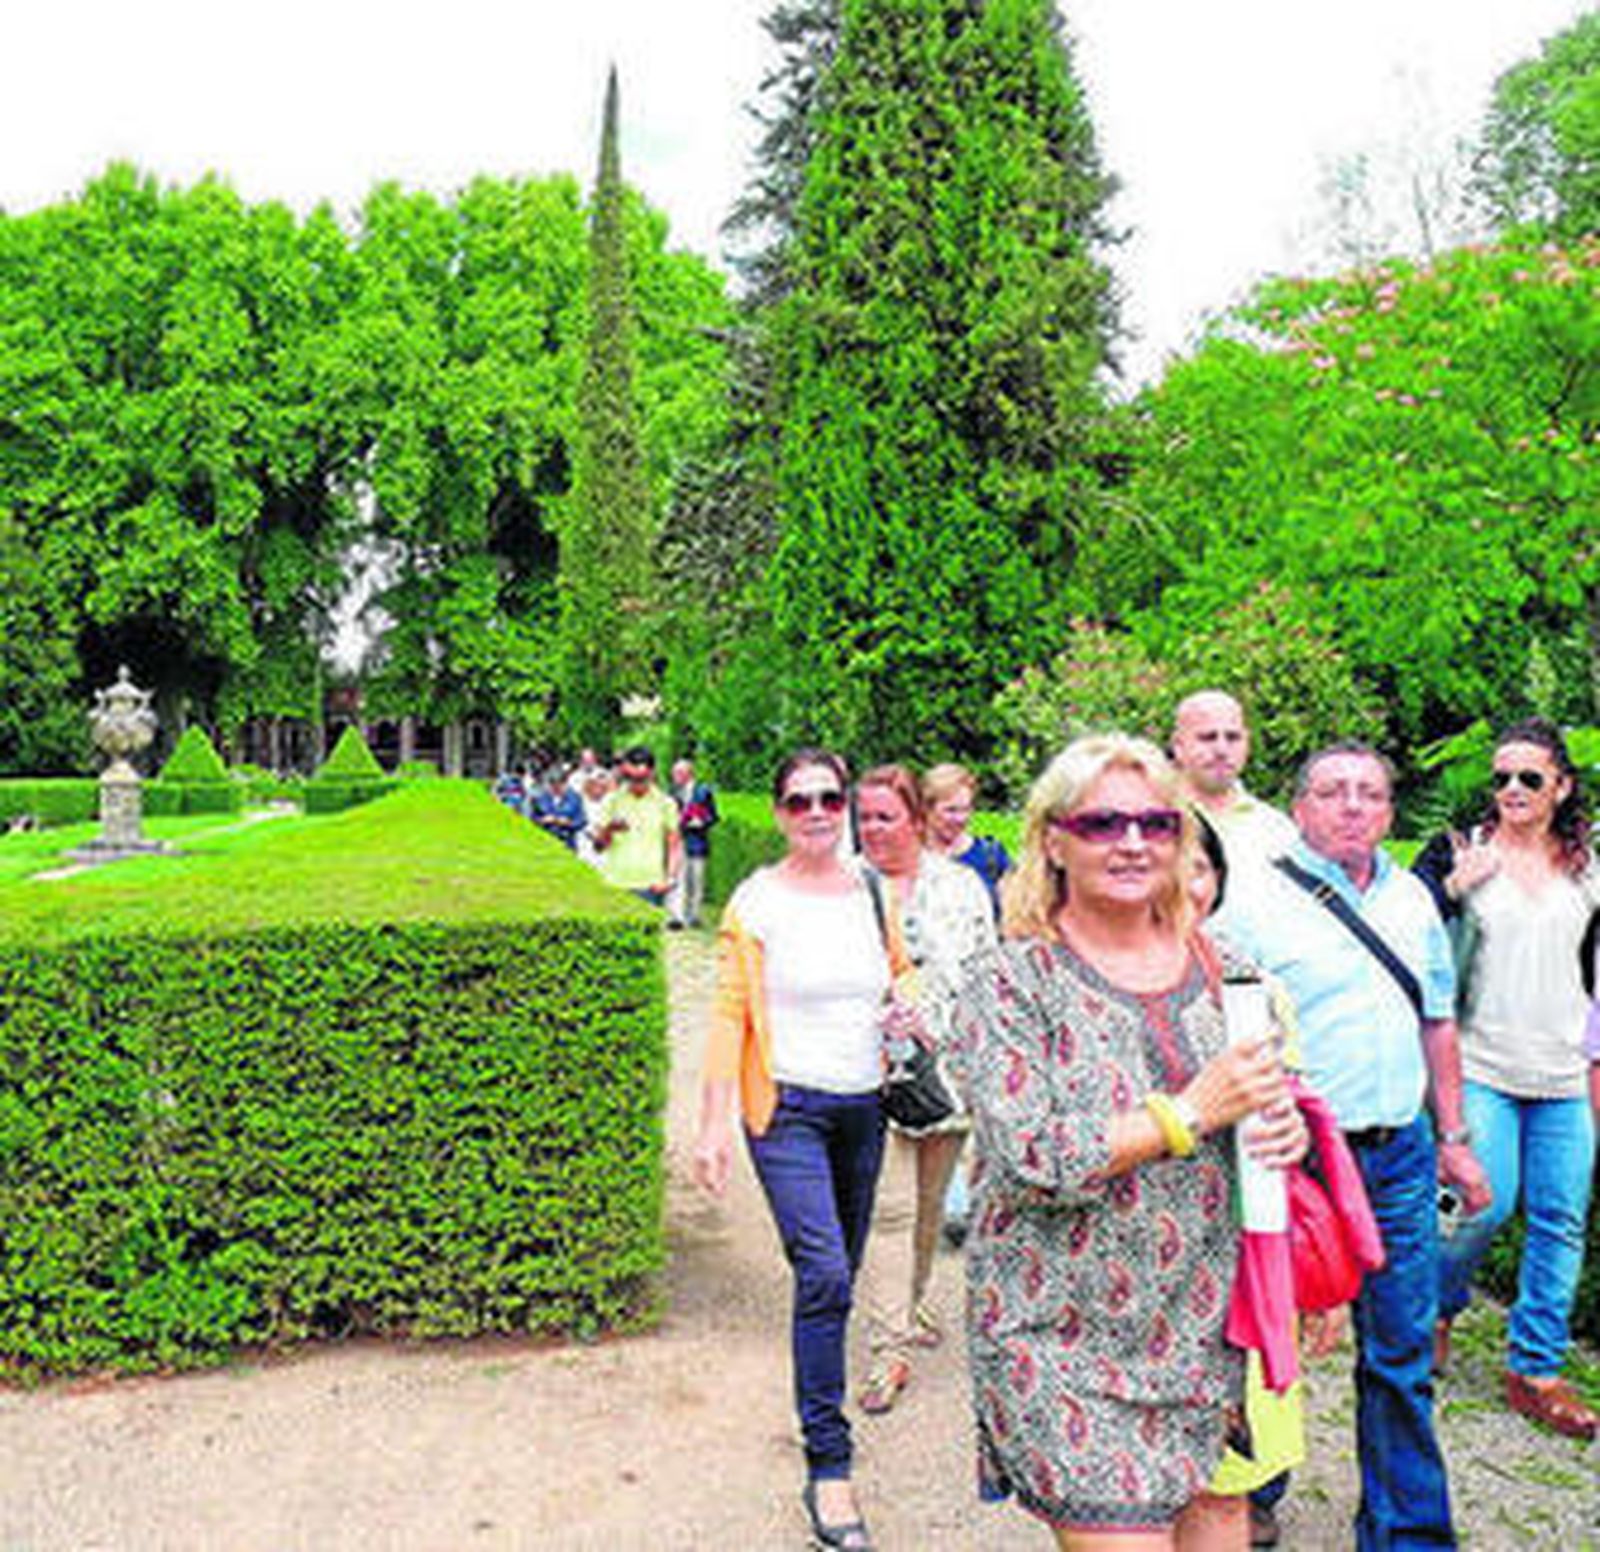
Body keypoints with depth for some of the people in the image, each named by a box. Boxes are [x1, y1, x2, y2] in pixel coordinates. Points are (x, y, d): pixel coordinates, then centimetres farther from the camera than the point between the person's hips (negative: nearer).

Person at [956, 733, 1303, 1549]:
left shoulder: (1213, 965, 6)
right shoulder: (1011, 982, -10)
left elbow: (1265, 1092, 20)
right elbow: (1030, 1159, -19)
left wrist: (1285, 1124, -3)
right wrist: (1194, 1111, -18)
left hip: (1206, 1322, 5)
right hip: (1069, 1336, -5)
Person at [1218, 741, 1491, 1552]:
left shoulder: (1413, 900, 10)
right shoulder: (1256, 906, -8)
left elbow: (1436, 1023, 18)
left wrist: (1453, 1137, 16)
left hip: (1400, 1158, 5)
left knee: (1401, 1358, 12)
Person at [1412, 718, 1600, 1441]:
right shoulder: (1461, 853, -1)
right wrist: (1454, 885, -20)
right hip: (1484, 1065, -4)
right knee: (1488, 1204, -9)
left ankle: (1535, 1369, 17)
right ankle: (1436, 1305, 23)